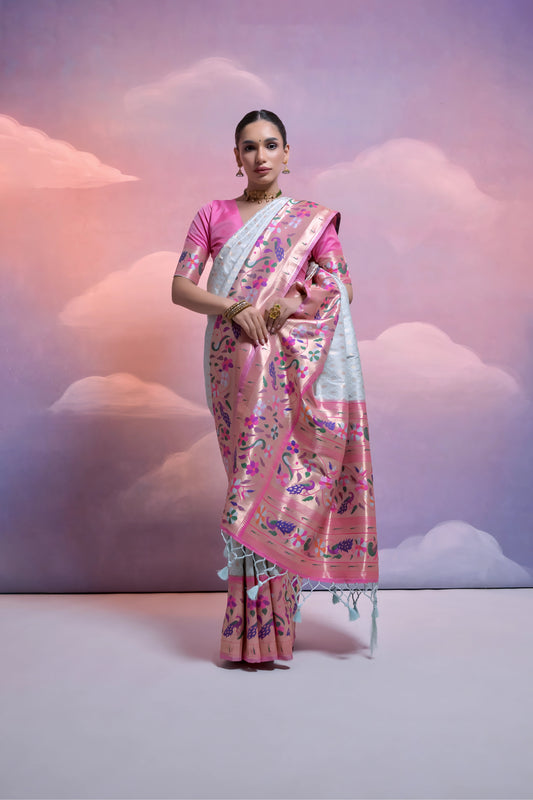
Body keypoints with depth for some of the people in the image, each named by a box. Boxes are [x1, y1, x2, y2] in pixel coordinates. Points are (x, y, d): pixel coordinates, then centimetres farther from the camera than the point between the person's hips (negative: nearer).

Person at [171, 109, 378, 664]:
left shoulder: (312, 220, 10)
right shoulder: (213, 216, 12)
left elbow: (339, 288, 0)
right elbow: (180, 287, 4)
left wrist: (274, 310, -12)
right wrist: (235, 309, -13)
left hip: (289, 364, -1)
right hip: (233, 364, 1)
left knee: (275, 474, -5)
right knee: (249, 474, -1)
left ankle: (261, 630, 5)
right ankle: (256, 629, 7)